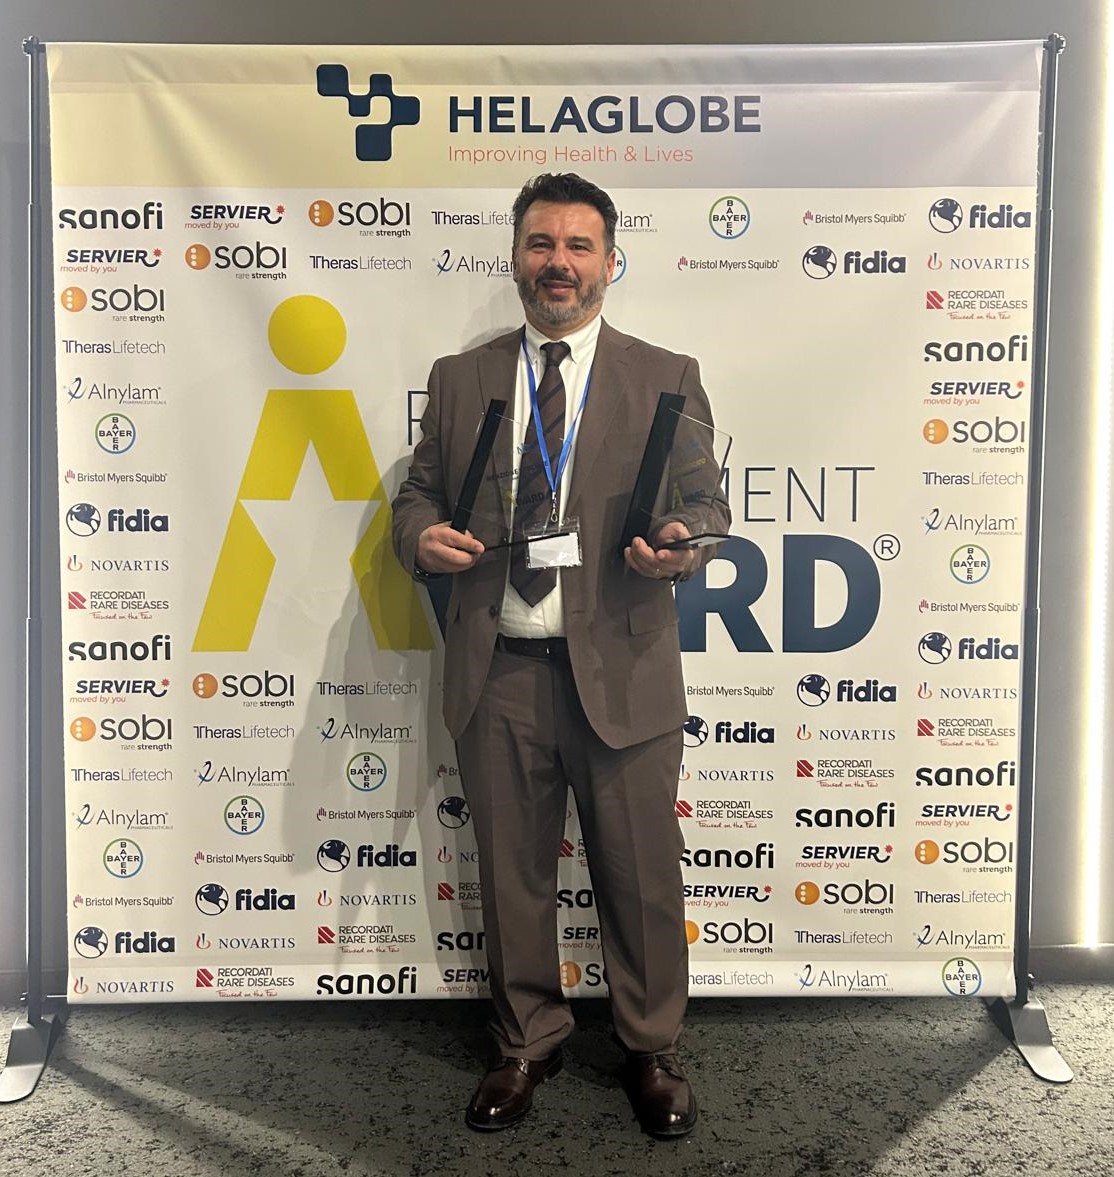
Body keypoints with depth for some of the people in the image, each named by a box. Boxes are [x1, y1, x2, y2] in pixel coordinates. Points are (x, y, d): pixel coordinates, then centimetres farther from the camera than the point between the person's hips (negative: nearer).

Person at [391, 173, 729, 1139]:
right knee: (511, 875, 15)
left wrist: (681, 546, -18)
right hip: (497, 670, 2)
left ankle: (653, 1053, 34)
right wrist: (423, 537, -8)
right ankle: (527, 1045, 38)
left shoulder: (666, 379, 6)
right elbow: (419, 491, 14)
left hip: (622, 670, -1)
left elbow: (705, 506, 5)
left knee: (642, 877, 10)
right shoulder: (459, 379, 11)